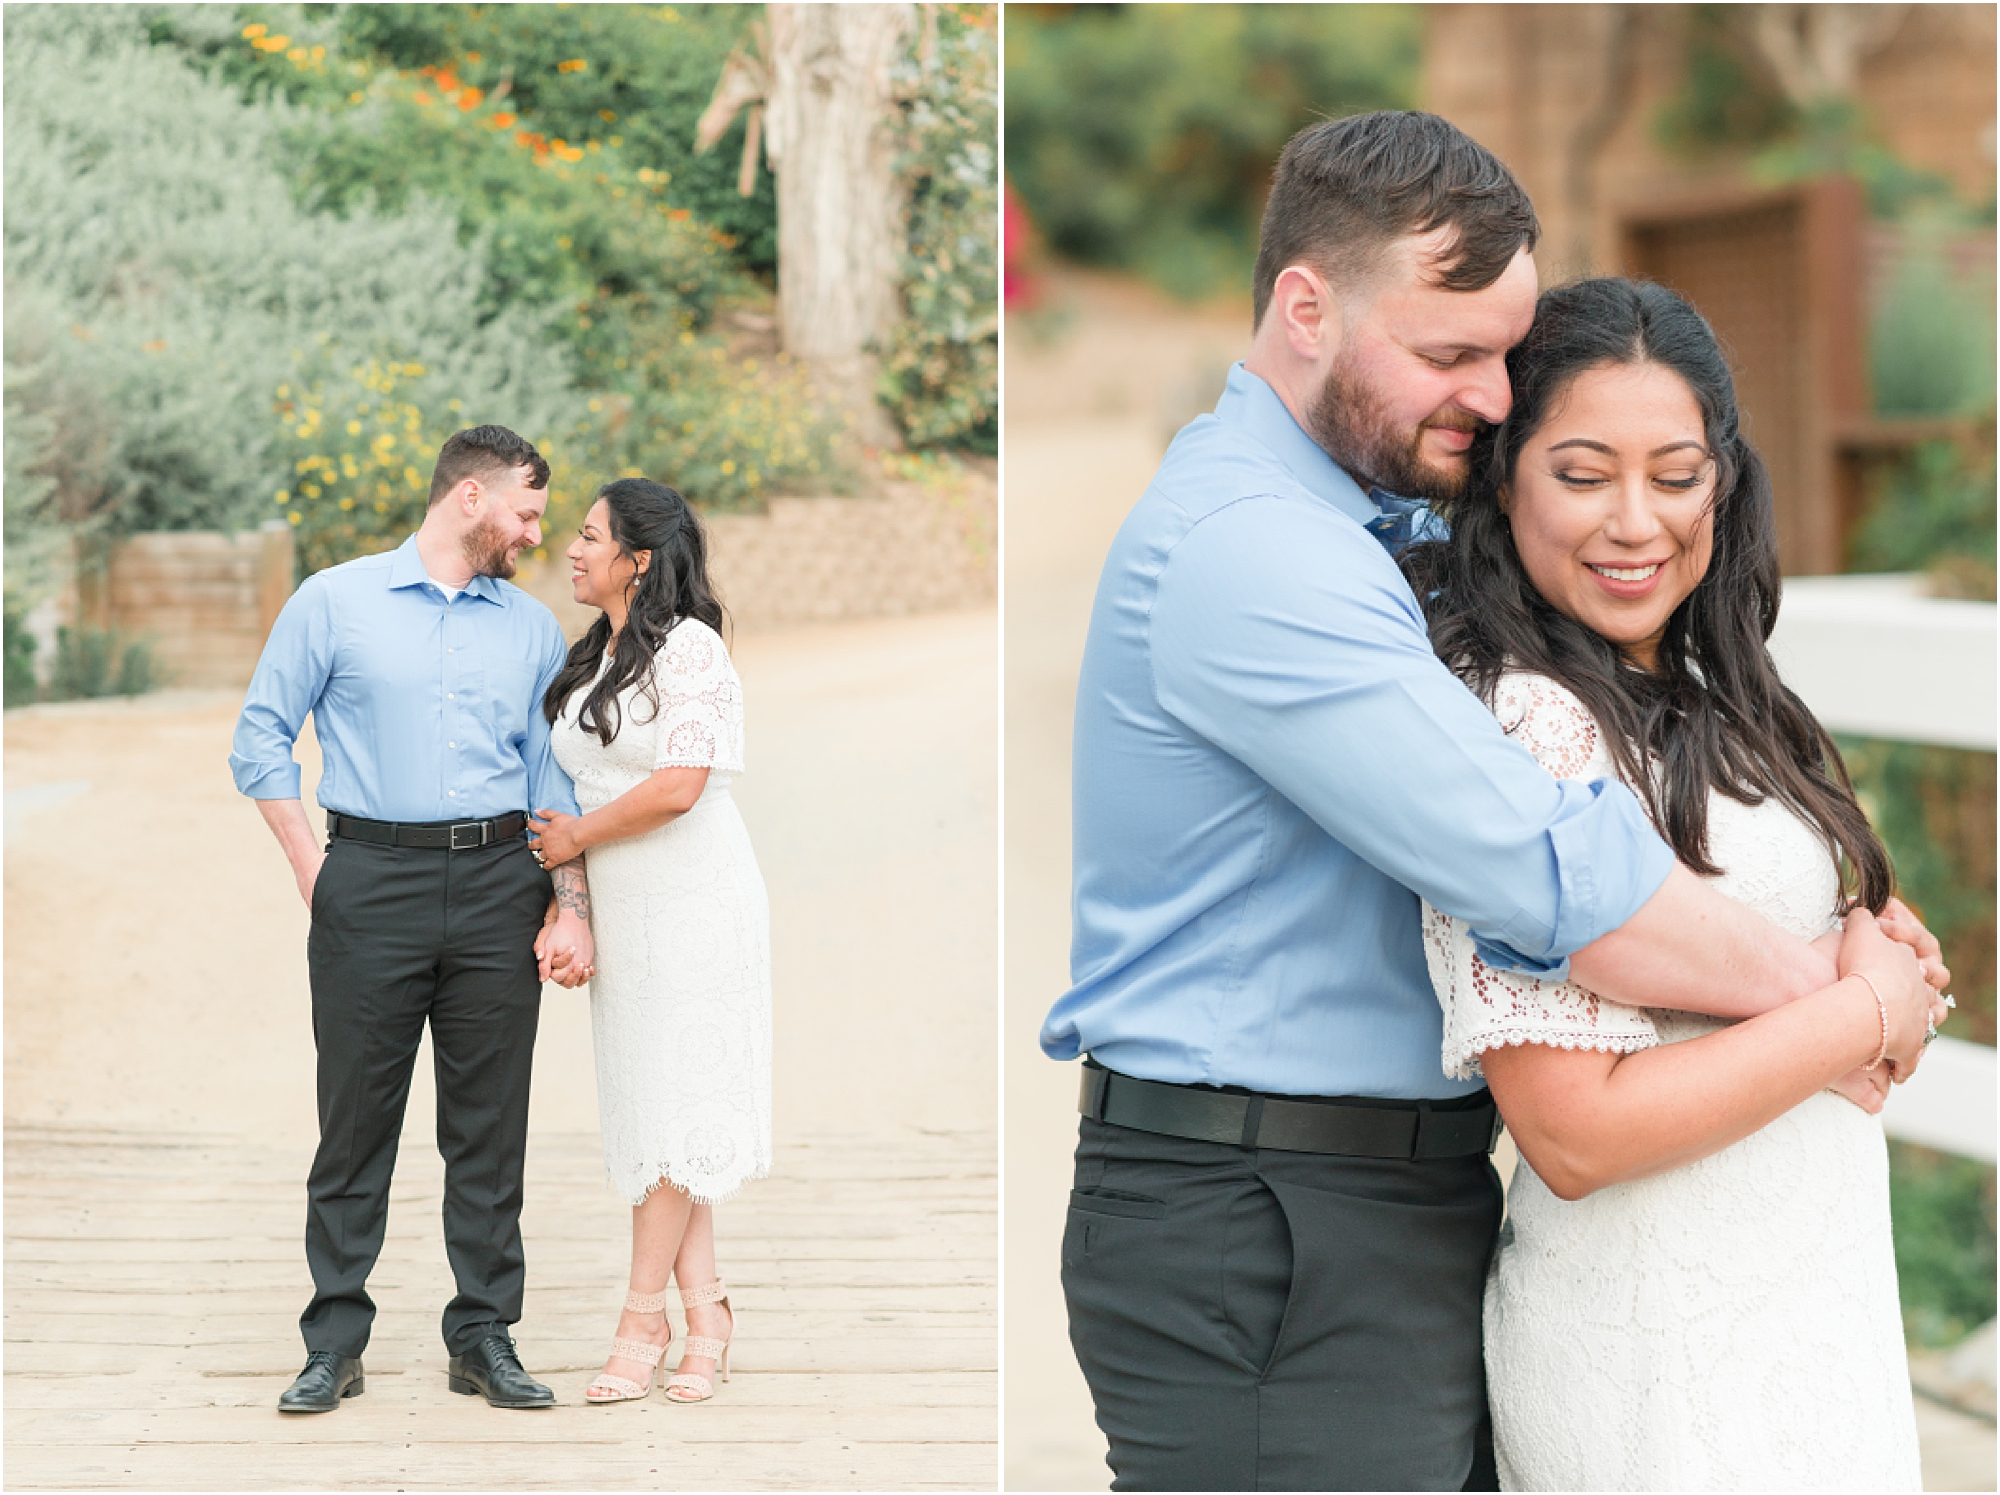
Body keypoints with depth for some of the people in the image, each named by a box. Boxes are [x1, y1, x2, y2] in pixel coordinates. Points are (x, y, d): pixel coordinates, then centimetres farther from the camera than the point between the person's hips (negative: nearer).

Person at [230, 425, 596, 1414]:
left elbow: (555, 777, 13)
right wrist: (310, 865, -3)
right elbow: (260, 740, 4)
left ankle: (485, 1337, 12)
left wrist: (571, 904, 2)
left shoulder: (533, 628, 13)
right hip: (372, 879, -3)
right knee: (357, 1116, 0)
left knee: (490, 1119, 4)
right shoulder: (334, 603, 4)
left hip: (498, 884, 3)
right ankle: (335, 1341, 9)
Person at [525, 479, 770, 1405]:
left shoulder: (688, 648, -11)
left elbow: (678, 786, -20)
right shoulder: (592, 660, 15)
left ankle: (643, 1317, 0)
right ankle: (704, 1310, 9)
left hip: (691, 901, -8)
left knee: (674, 1101, -4)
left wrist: (577, 837, -8)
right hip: (621, 908, 8)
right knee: (646, 1099, 5)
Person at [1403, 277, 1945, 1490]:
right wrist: (1870, 1011, -14)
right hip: (1671, 1362, -8)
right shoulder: (1524, 726, -19)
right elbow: (1575, 1136, -24)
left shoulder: (1692, 703, 7)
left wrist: (1889, 965, -1)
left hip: (1805, 1318, 9)